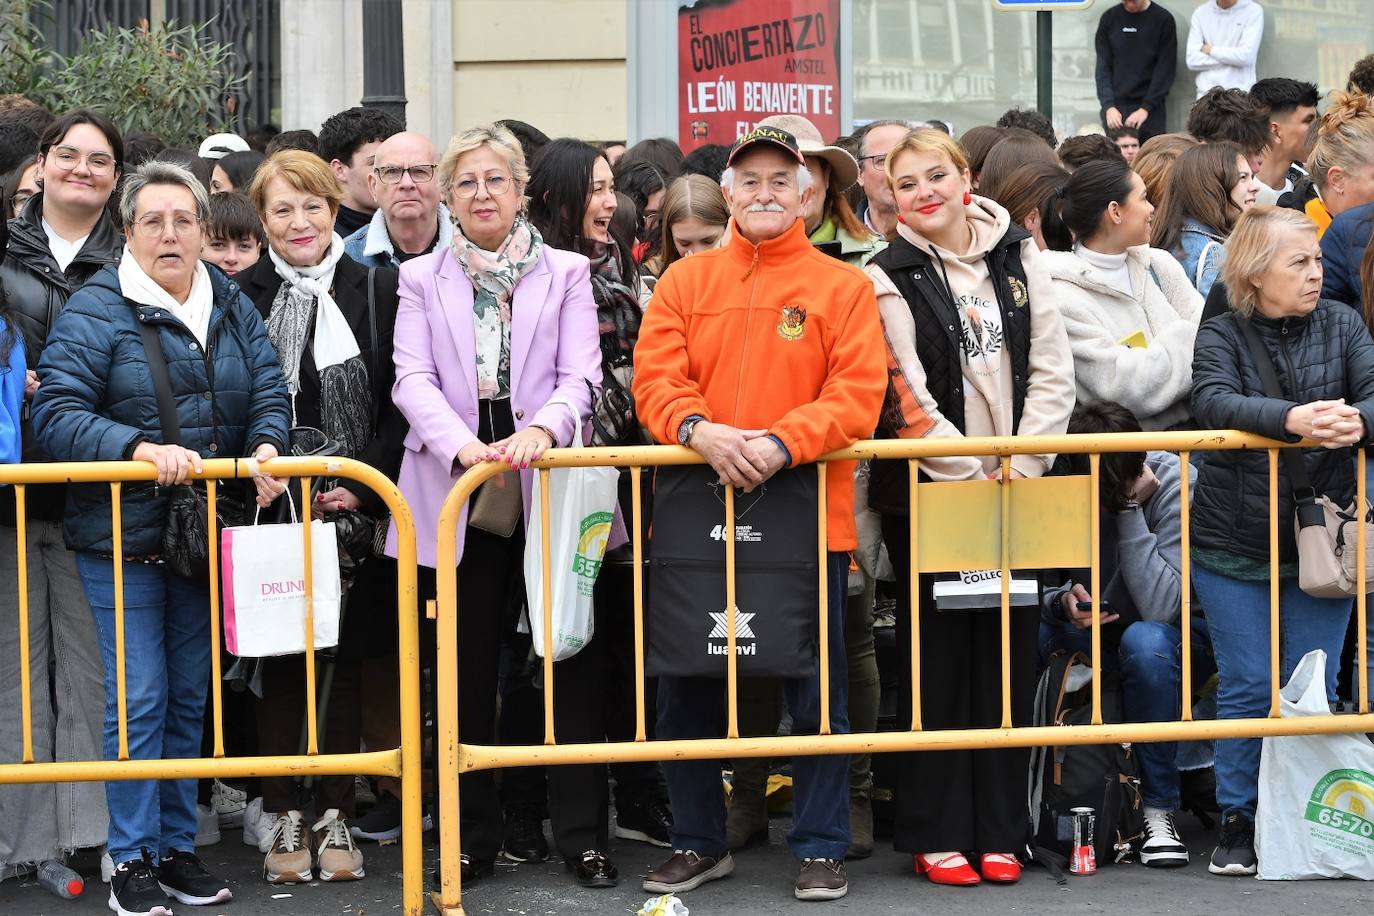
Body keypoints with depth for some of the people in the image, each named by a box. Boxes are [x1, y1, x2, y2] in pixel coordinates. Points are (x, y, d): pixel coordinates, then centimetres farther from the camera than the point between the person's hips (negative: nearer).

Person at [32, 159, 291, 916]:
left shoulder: (231, 307, 8)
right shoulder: (95, 310, -9)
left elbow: (267, 391, 7)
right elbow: (57, 412, -16)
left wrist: (267, 443, -15)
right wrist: (142, 449, -28)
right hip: (121, 534, -5)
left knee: (189, 696, 13)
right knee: (138, 697, -4)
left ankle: (176, 846, 24)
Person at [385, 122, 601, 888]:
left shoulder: (566, 273, 9)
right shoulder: (422, 279, 10)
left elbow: (581, 373, -2)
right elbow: (413, 378, -2)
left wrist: (541, 430, -23)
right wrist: (460, 445, -21)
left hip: (548, 492, -1)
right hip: (454, 497, 1)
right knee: (466, 671, 4)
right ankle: (474, 834, 15)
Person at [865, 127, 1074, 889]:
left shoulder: (1018, 256, 7)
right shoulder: (889, 278, -2)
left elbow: (1052, 370, 3)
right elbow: (907, 398, -9)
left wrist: (1021, 465, -8)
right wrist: (973, 474, -13)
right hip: (927, 491, -3)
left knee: (1007, 655, 5)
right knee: (938, 657, 0)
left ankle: (1000, 830, 12)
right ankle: (936, 833, 6)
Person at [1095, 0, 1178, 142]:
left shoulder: (1163, 20, 0)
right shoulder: (1109, 18, 6)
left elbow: (1165, 70, -4)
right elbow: (1103, 67, 3)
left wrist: (1146, 108, -12)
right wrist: (1109, 106, -10)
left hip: (1151, 109, -1)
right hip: (1115, 106, 2)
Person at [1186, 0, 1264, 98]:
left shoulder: (1253, 11, 0)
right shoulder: (1200, 13, 7)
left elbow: (1246, 56, -12)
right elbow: (1192, 60, -2)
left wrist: (1211, 50, -3)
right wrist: (1234, 56, -6)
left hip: (1240, 93, -2)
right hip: (1207, 91, 2)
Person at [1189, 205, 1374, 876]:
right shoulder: (1221, 335, -2)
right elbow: (1214, 402, -20)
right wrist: (1291, 419, -37)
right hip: (1233, 544, -2)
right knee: (1246, 687, 2)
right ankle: (1238, 822, 15)